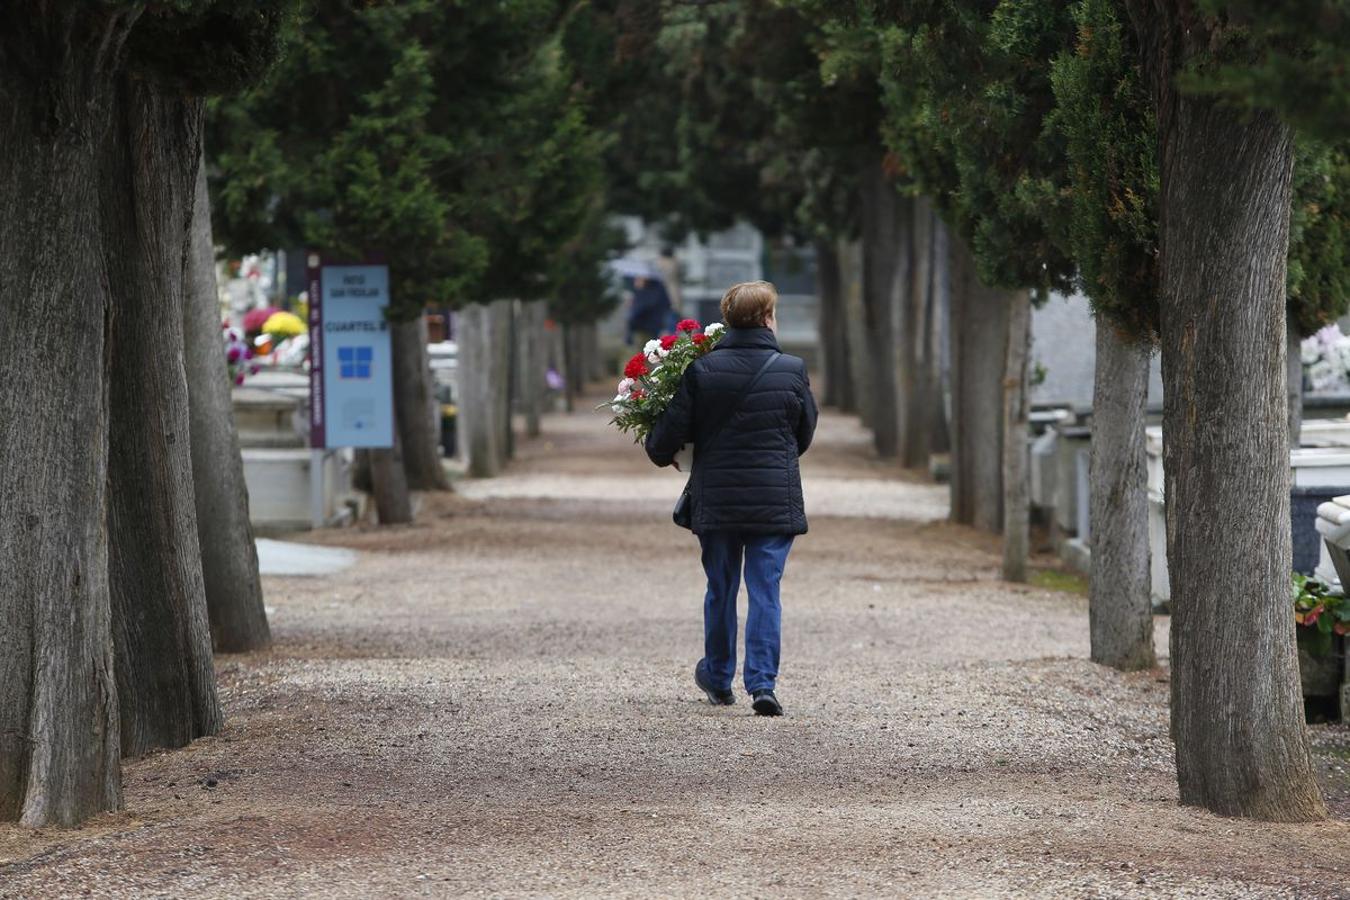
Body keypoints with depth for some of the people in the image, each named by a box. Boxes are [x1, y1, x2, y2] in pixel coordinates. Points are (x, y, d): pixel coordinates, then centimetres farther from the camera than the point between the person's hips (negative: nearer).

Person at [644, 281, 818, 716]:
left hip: (716, 500, 1)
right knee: (765, 591, 1)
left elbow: (668, 434, -4)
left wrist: (660, 453, 20)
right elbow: (805, 434, 9)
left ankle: (718, 678, 29)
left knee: (720, 590, 15)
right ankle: (762, 683, -8)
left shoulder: (701, 371, -6)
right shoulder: (792, 371, -4)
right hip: (775, 500, -1)